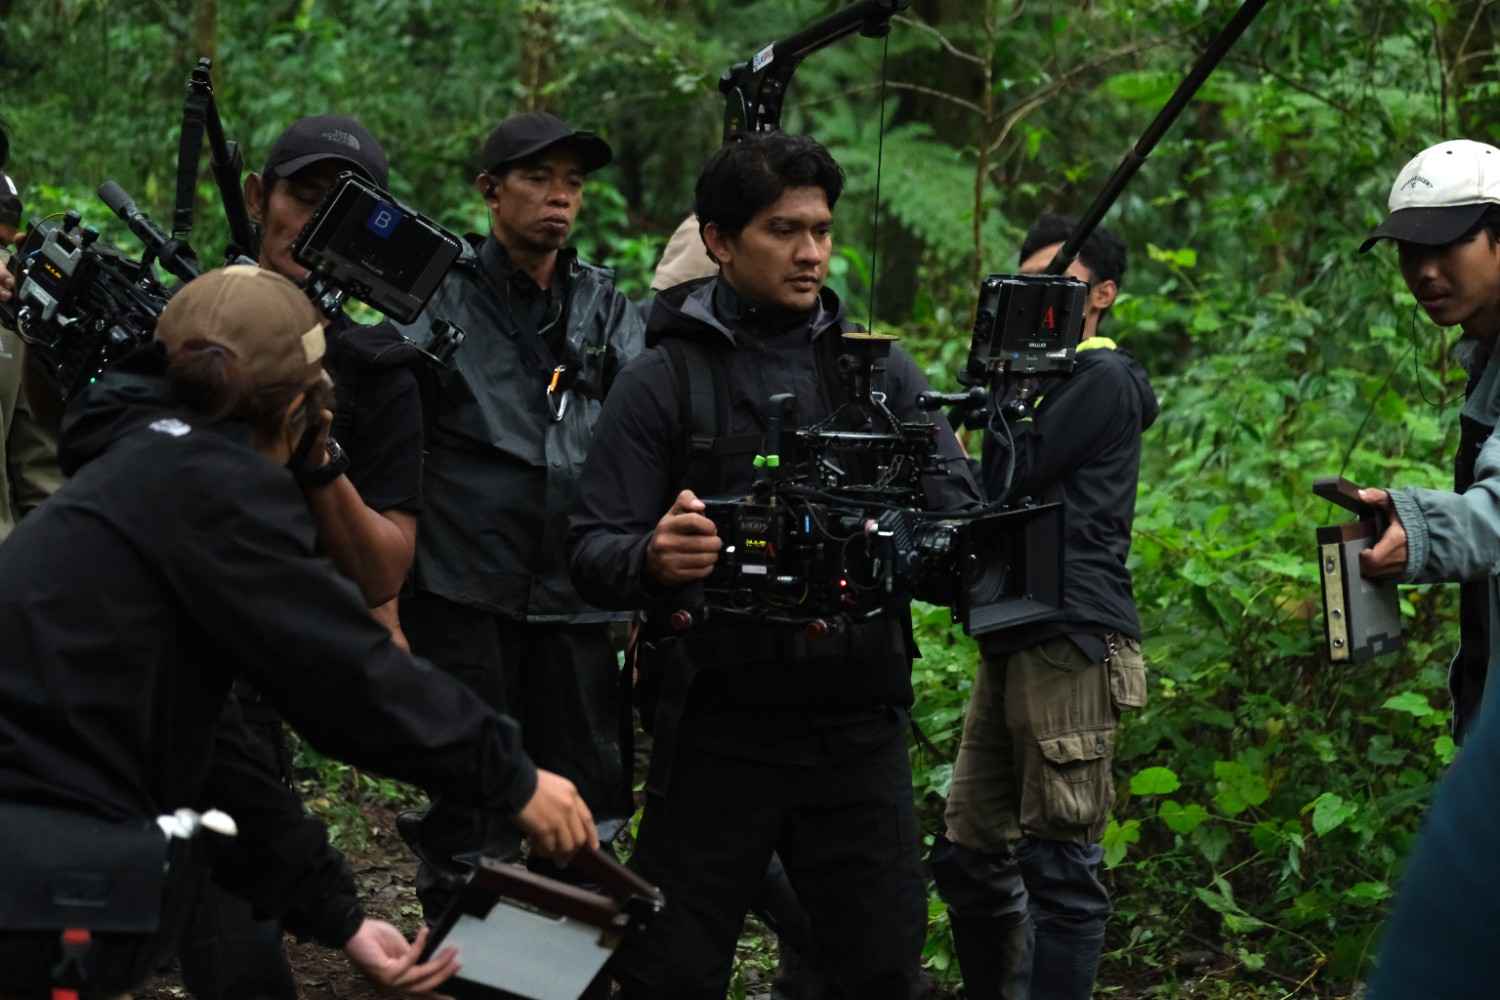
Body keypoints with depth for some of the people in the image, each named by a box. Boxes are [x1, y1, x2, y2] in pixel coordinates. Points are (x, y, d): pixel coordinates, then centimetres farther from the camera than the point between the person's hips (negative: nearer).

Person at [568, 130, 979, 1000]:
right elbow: (593, 553, -6)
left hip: (859, 727, 2)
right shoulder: (663, 382, 0)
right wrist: (652, 560, -30)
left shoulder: (881, 370, 8)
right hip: (718, 729, -2)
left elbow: (964, 519, -2)